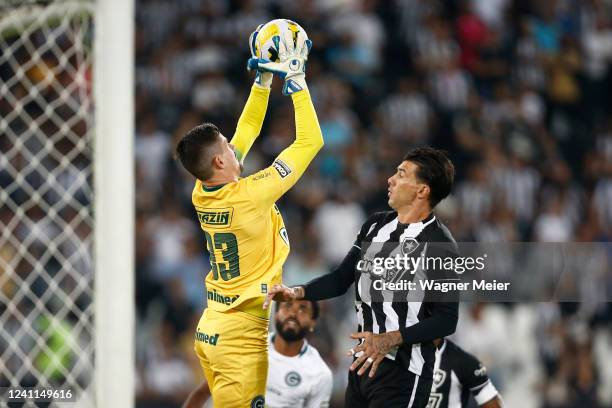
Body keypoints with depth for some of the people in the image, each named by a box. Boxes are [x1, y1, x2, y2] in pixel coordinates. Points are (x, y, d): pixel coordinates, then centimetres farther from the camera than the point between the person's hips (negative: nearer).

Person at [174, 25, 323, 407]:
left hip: (211, 330, 8)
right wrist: (296, 79, -6)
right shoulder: (249, 196, -19)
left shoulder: (203, 195, 1)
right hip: (241, 336, -8)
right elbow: (310, 142, -13)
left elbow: (247, 132, 15)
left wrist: (265, 79, 15)